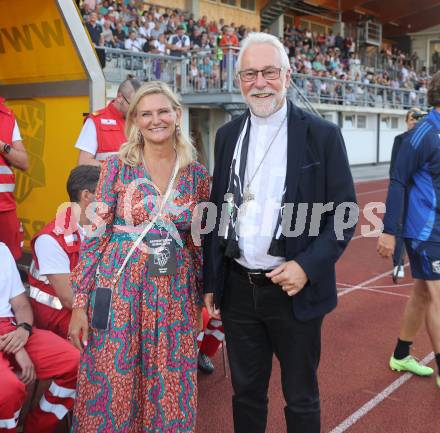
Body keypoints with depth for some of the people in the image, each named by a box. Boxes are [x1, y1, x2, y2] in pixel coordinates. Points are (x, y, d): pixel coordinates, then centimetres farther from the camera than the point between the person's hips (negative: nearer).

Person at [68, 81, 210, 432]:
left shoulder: (197, 174, 4)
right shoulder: (118, 167, -3)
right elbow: (95, 235, -4)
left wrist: (203, 294, 13)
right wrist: (80, 302, -7)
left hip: (175, 294, 2)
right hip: (120, 288, -2)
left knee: (170, 391, 10)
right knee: (112, 387, 4)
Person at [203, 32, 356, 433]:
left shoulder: (323, 135, -6)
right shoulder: (228, 135, 6)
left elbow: (344, 213, -6)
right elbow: (217, 211, 10)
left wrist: (307, 266, -19)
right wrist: (211, 281, 9)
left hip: (295, 290, -3)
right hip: (238, 290, 4)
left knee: (301, 399, 14)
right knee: (246, 392, 19)